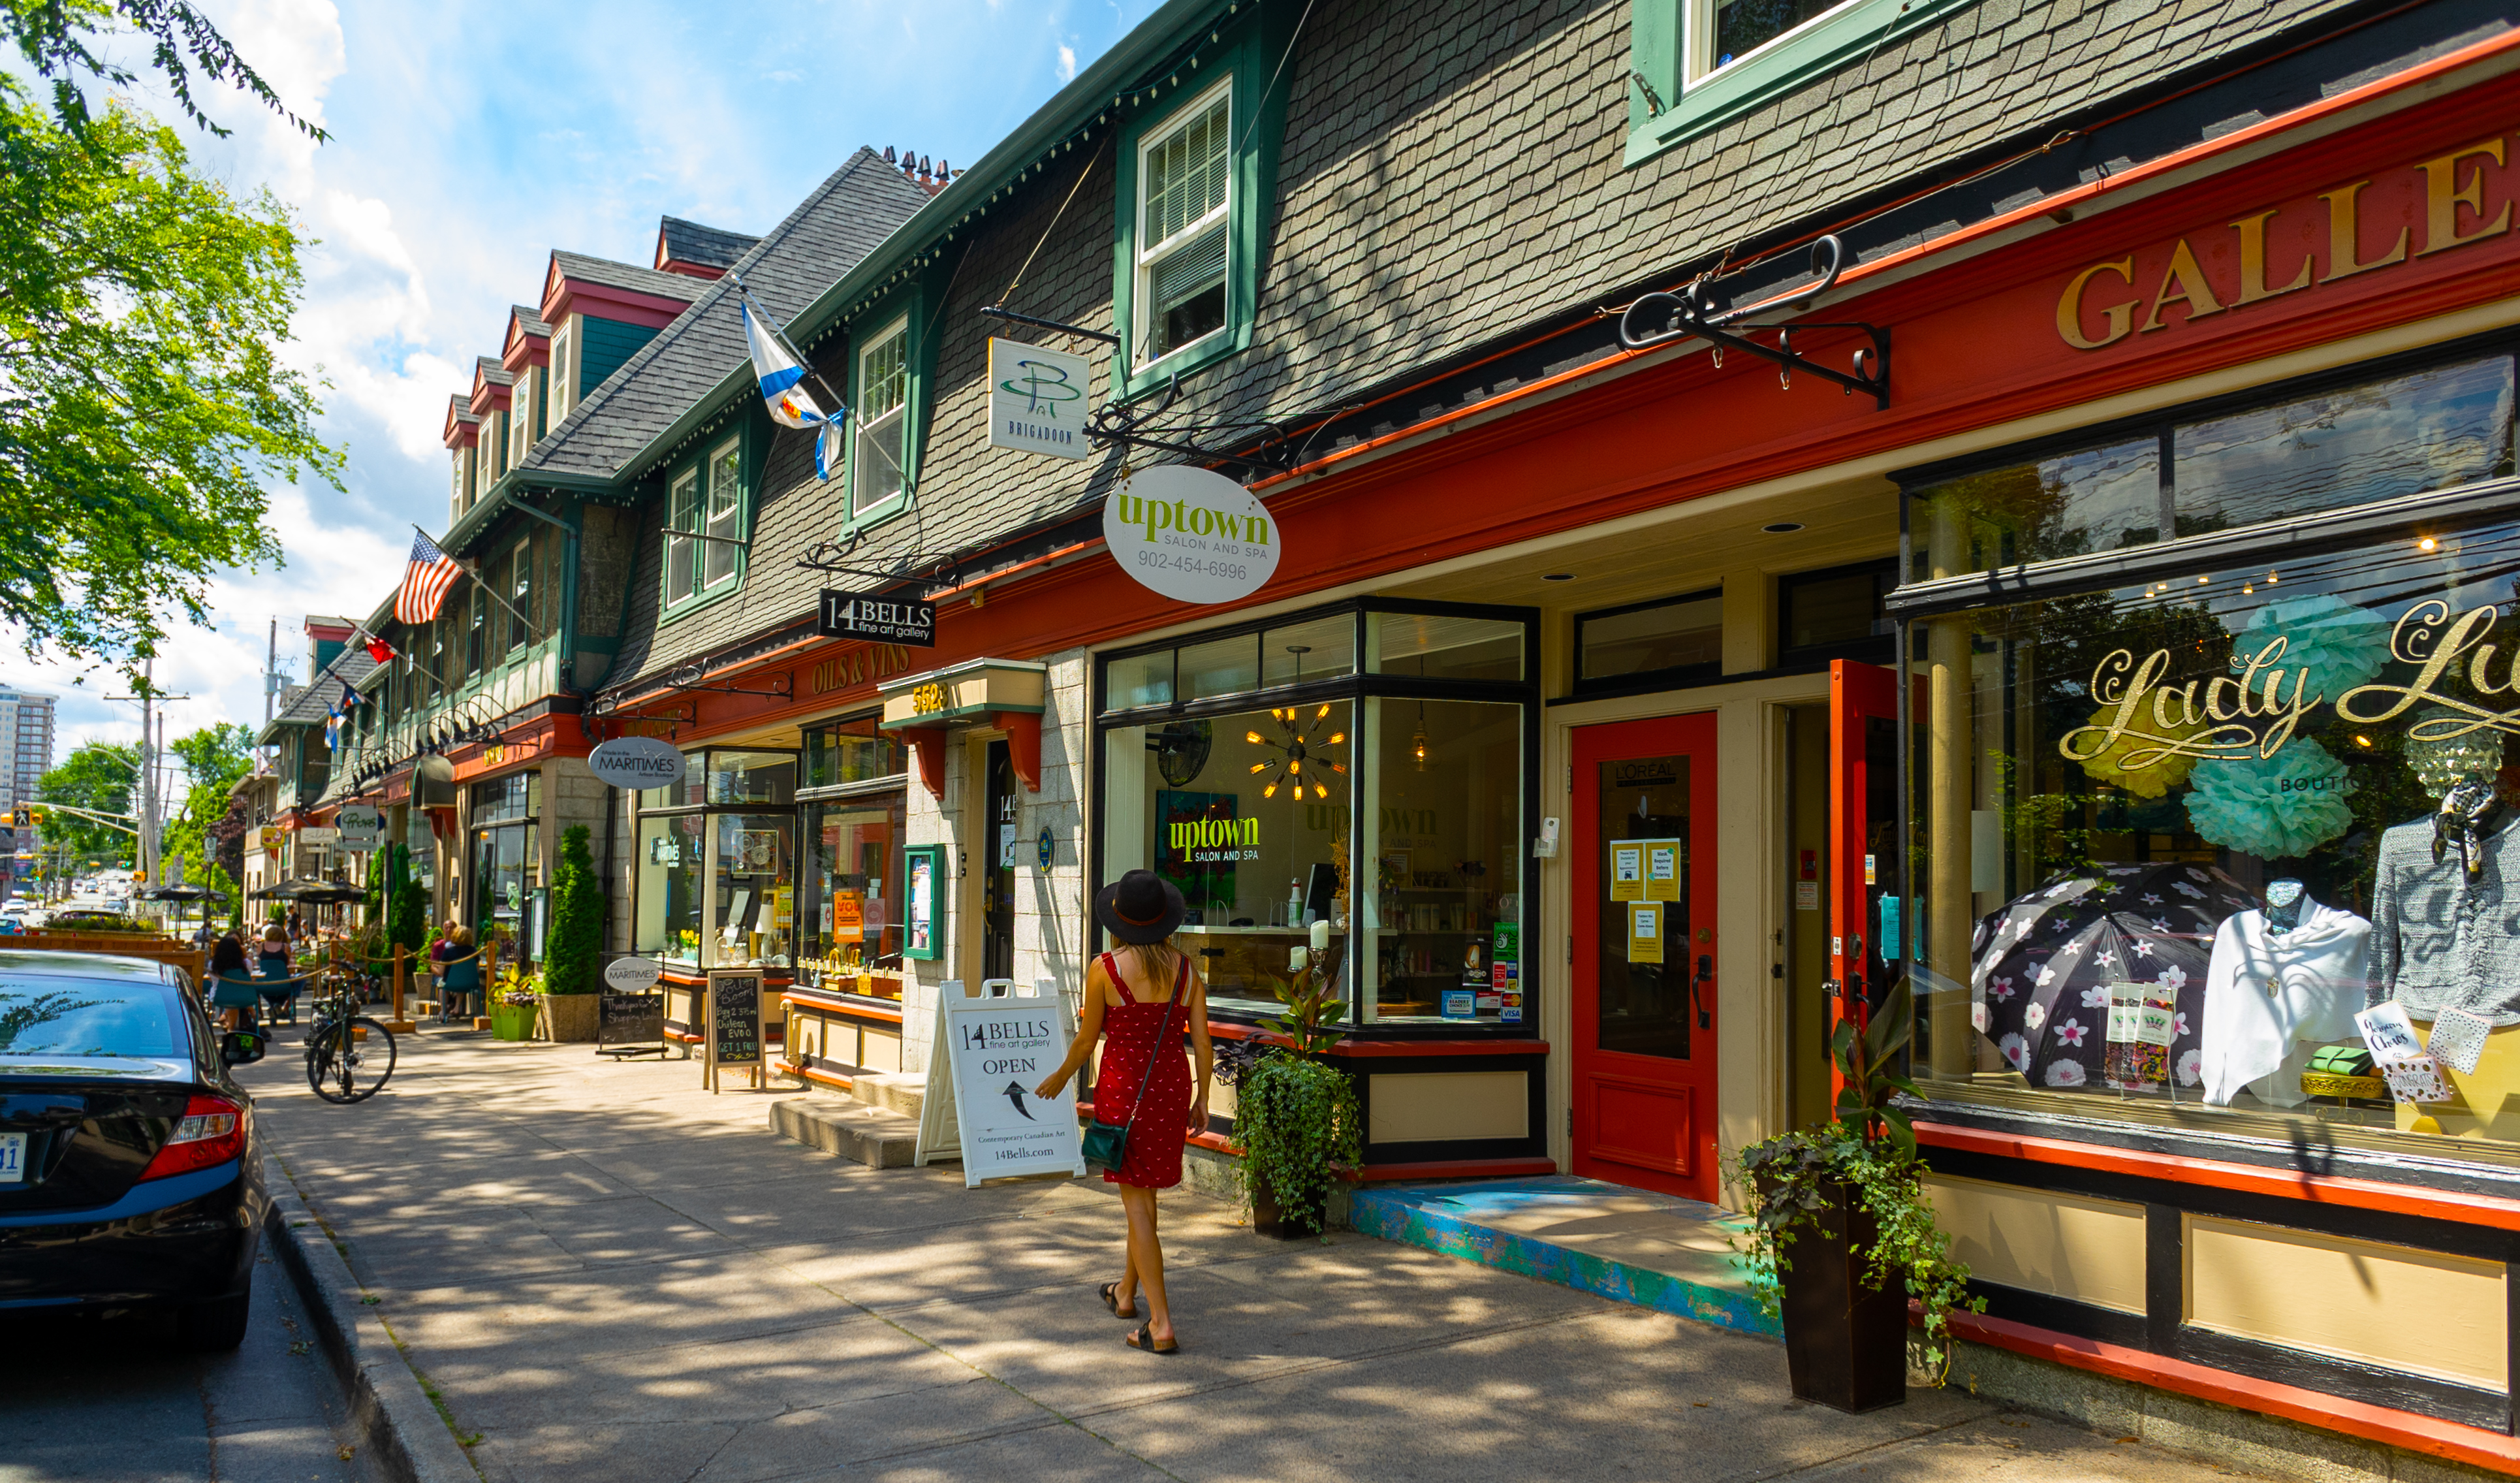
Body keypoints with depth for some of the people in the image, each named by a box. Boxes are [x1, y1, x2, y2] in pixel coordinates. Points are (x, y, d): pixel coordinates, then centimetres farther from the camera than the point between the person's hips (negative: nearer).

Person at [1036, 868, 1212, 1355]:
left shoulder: (1105, 969, -13)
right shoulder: (1186, 969, -3)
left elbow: (1086, 1040, -4)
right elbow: (1202, 1041, -1)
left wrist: (1059, 1078, 15)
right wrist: (1201, 1099, 10)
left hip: (1123, 1087, -4)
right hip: (1172, 1086, 4)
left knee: (1137, 1201, 1)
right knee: (1144, 1190, 22)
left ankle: (1161, 1325, -2)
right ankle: (1127, 1292, 41)